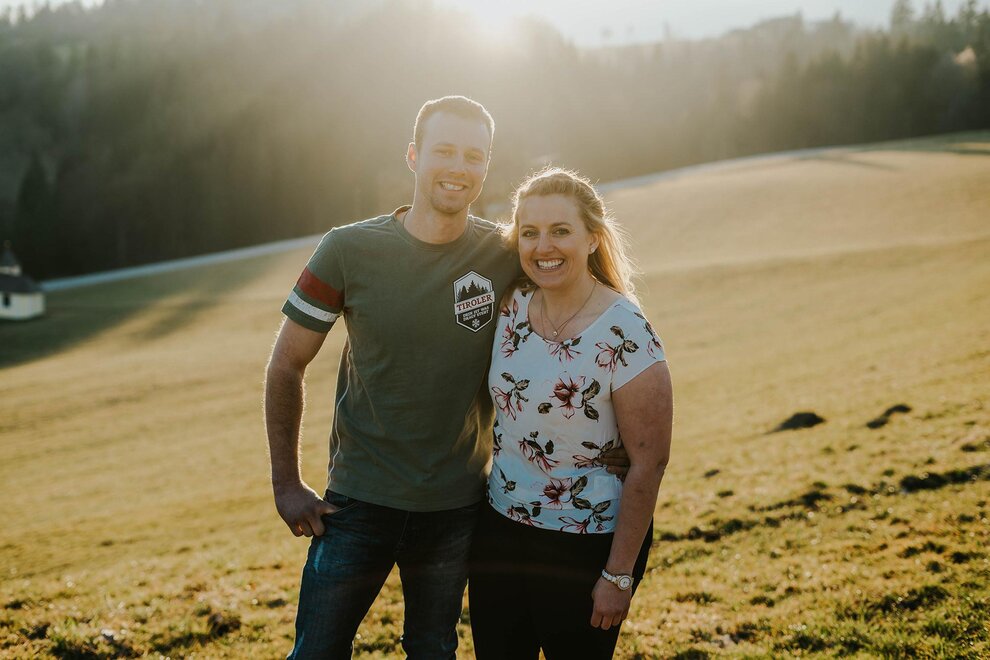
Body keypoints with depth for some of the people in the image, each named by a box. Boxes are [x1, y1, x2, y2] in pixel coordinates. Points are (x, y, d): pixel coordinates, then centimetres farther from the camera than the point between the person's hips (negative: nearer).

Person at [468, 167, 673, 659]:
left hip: (588, 545, -5)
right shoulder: (511, 308, -3)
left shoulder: (625, 335, -19)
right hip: (500, 531, 5)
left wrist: (619, 575, -15)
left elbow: (648, 463, -17)